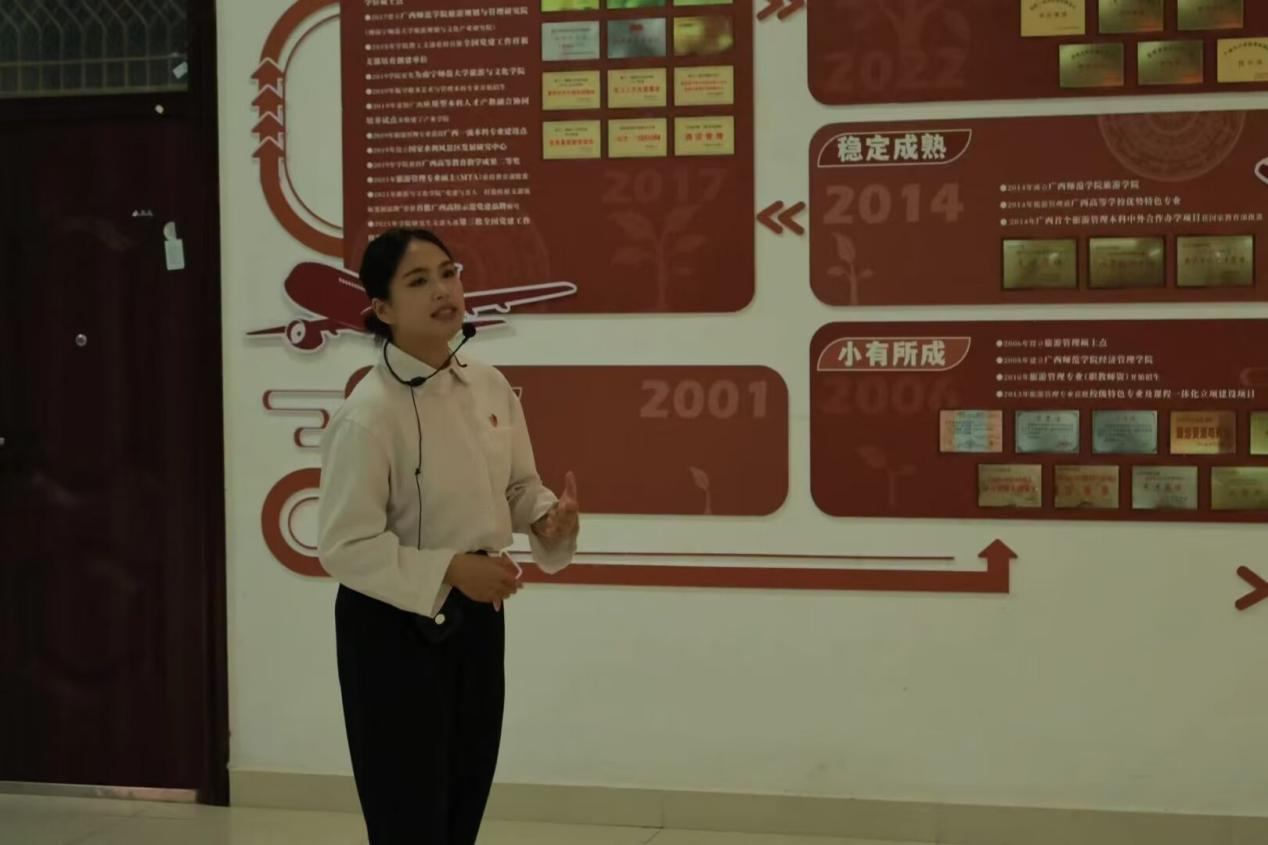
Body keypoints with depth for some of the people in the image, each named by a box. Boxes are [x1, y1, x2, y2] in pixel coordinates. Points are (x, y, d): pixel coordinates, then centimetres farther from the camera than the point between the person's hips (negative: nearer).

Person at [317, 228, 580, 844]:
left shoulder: (490, 387, -1)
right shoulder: (369, 414, -21)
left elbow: (517, 485, 11)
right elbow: (344, 547, -20)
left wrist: (549, 518, -10)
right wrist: (448, 570, -26)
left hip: (476, 617, 7)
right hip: (393, 628, -7)